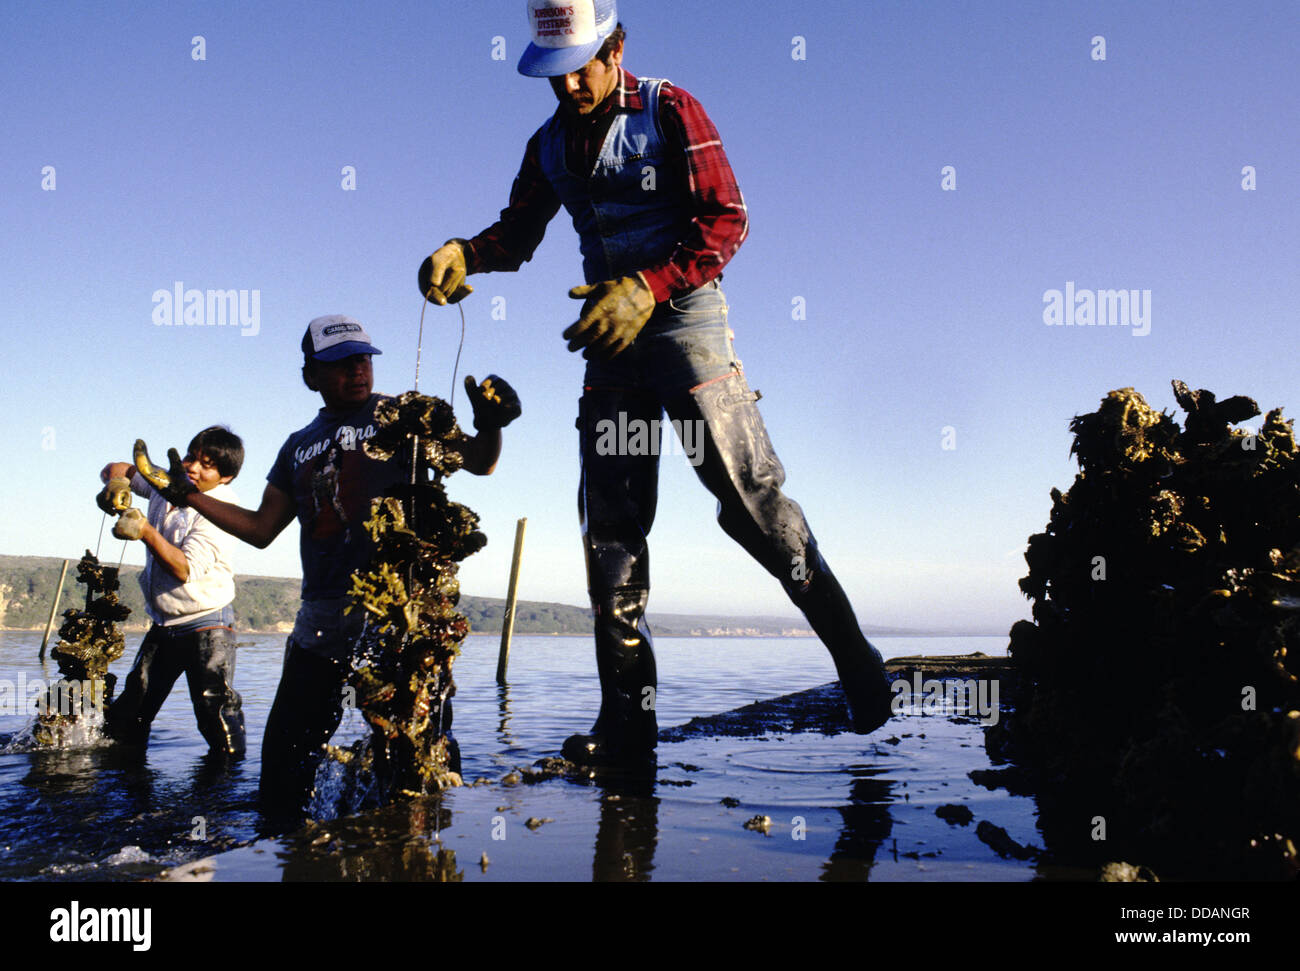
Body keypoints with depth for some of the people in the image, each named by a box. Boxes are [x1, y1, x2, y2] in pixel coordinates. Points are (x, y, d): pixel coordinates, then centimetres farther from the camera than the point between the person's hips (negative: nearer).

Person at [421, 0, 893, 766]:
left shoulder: (670, 112, -1)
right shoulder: (552, 144, 15)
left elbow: (727, 220, -8)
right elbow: (517, 235, 16)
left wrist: (649, 287, -22)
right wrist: (462, 253, -6)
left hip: (683, 314, -5)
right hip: (610, 331, 5)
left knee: (748, 491, -10)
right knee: (612, 524, 0)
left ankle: (853, 652, 6)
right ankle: (627, 719, 5)